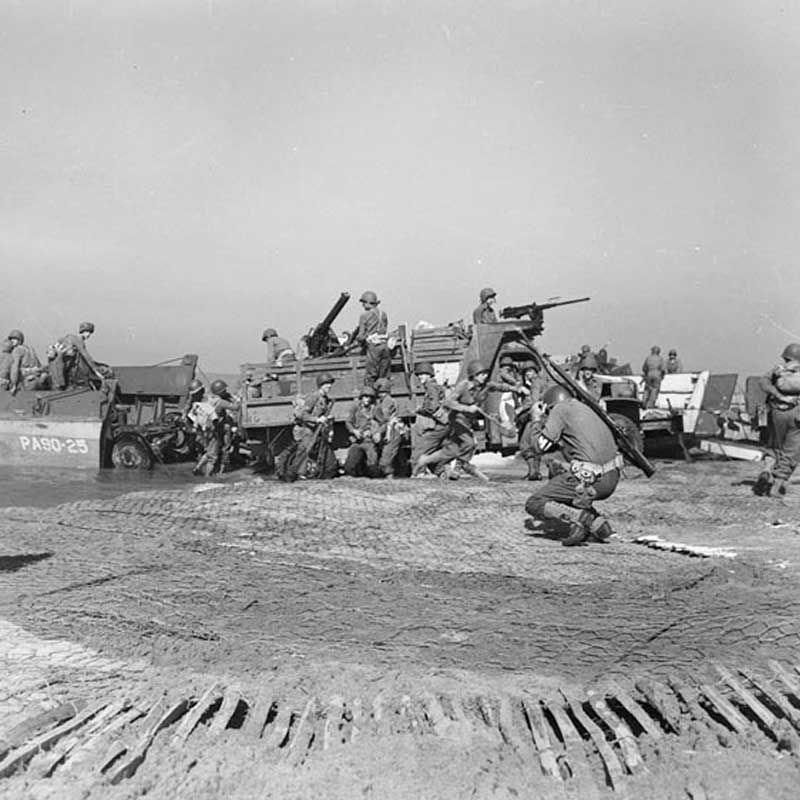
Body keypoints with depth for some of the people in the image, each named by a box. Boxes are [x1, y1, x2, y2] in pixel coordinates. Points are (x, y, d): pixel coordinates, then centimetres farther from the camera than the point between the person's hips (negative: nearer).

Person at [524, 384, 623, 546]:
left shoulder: (560, 409, 0)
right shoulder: (584, 408, 23)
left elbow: (542, 447, 0)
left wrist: (541, 423, 16)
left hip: (589, 479, -8)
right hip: (612, 479, 8)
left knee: (534, 504, 4)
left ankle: (580, 518, -15)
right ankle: (596, 522, 14)